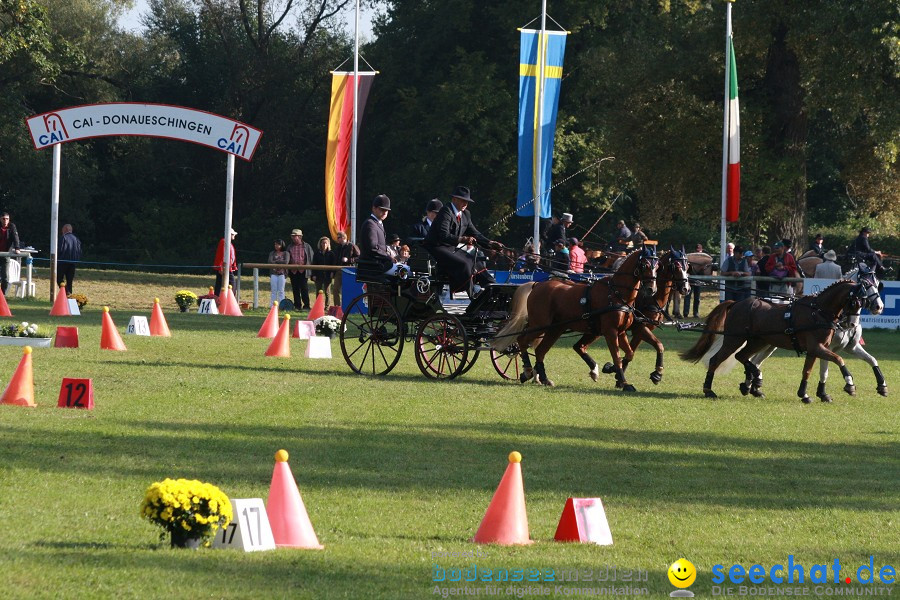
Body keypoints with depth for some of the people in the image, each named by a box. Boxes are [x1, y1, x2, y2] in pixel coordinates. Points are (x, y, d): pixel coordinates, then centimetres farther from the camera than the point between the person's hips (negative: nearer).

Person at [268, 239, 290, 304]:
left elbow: (286, 262, -11)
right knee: (274, 291, 2)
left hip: (282, 274, -2)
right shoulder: (272, 253, 11)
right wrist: (280, 262, -9)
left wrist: (275, 261, -5)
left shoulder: (286, 253, 4)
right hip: (273, 274, 2)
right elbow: (270, 261, -3)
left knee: (281, 291, -1)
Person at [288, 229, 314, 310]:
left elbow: (311, 258, 6)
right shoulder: (290, 247, 11)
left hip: (303, 271, -3)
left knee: (304, 289, -5)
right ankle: (297, 306, 11)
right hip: (293, 272, 4)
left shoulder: (306, 247, 2)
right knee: (295, 289, 5)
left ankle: (306, 306, 0)